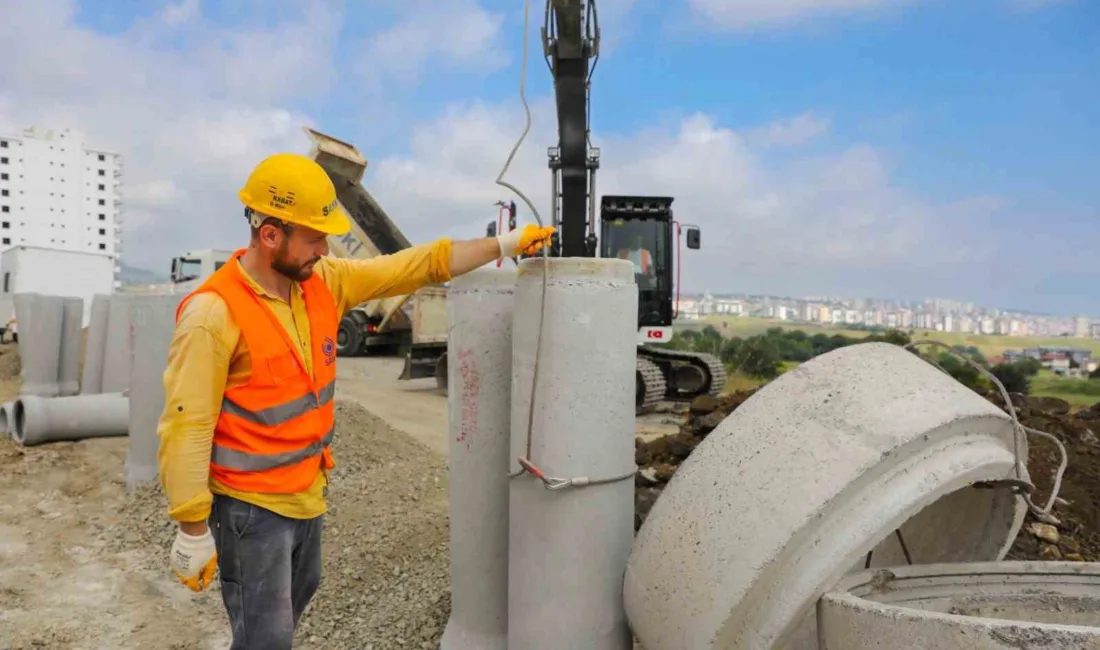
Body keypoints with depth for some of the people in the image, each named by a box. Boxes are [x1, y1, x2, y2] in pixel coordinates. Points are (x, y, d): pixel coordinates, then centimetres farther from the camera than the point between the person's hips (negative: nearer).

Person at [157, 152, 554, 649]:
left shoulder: (324, 280, -3)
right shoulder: (214, 313, -23)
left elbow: (416, 266, 2)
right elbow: (185, 429, -21)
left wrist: (506, 245, 3)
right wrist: (193, 531, -17)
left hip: (308, 494, 7)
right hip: (249, 507, -7)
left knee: (293, 603, 27)